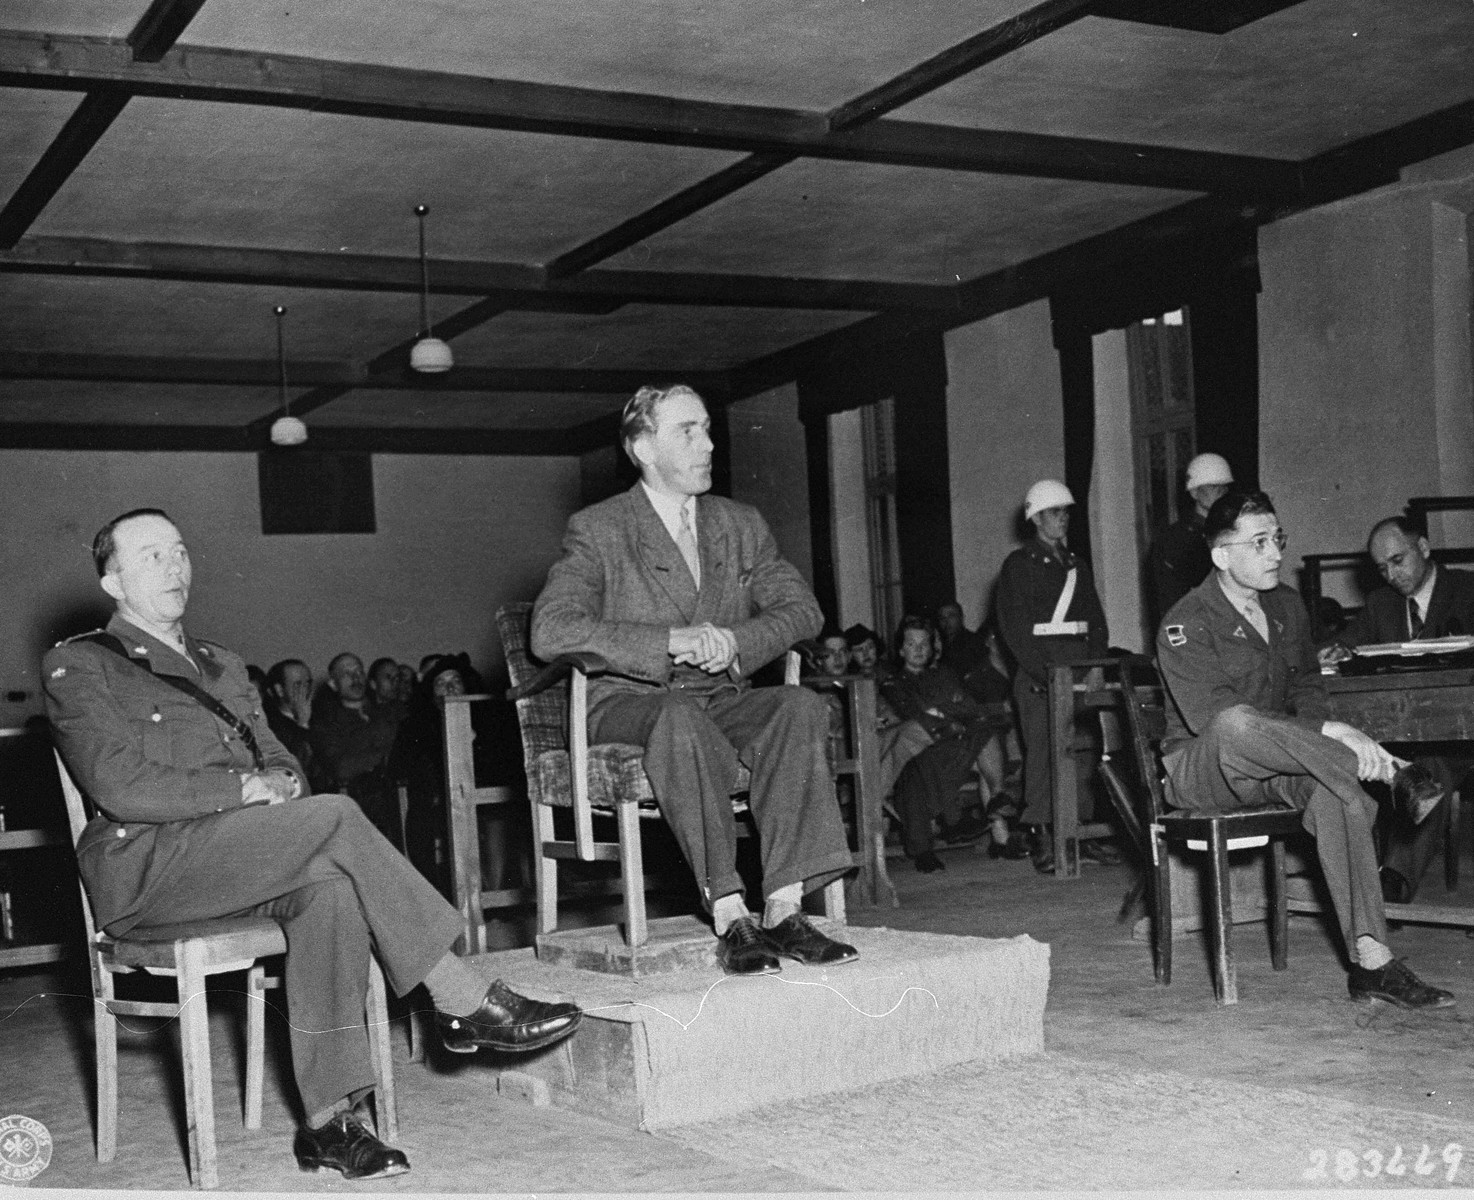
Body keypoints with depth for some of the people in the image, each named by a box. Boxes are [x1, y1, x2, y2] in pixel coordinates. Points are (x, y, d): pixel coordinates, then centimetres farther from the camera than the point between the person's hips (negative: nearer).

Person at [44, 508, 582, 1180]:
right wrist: (245, 787, -13)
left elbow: (278, 762, 19)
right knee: (335, 817, -28)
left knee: (328, 885, -30)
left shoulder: (222, 666, 26)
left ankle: (330, 1122, -30)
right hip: (144, 865, -6)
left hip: (241, 858, 6)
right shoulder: (76, 666, 5)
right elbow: (121, 787, -9)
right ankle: (465, 1003, -22)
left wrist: (280, 782, -6)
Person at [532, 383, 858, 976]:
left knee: (801, 706, -26)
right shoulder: (597, 531, -3)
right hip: (629, 703, -4)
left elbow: (801, 608, 7)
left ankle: (783, 910, -32)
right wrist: (670, 641, -24)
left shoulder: (741, 525, 14)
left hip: (722, 699, 4)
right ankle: (729, 917, -37)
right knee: (683, 719, -38)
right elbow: (550, 631, -16)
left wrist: (734, 640, -14)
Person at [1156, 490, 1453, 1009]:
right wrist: (1327, 732, -32)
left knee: (1333, 789, -30)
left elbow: (1306, 687, 19)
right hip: (1199, 769, -5)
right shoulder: (1186, 624, -14)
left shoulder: (1287, 605, 9)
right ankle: (1383, 770, -30)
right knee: (1237, 727, -40)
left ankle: (1371, 962, -32)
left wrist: (1321, 726, -7)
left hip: (1274, 769, 5)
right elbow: (1215, 716, -26)